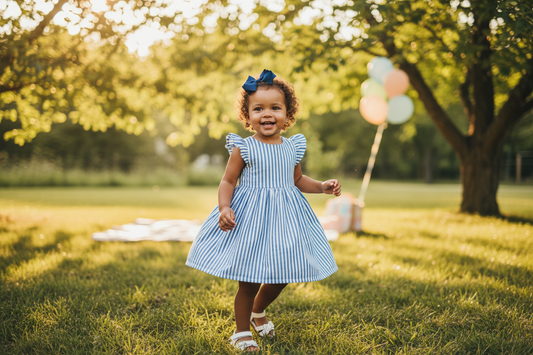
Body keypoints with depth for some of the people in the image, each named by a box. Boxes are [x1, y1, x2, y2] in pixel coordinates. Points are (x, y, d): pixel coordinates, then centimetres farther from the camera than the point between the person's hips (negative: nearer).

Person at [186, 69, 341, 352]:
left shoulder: (292, 148, 5)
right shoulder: (243, 148, -8)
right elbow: (228, 182, -5)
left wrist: (323, 187, 4)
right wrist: (224, 208, -21)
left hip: (284, 218, 5)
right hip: (251, 218, -4)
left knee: (281, 276, 12)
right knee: (249, 282, 1)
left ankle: (258, 311, 43)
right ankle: (242, 332, 23)